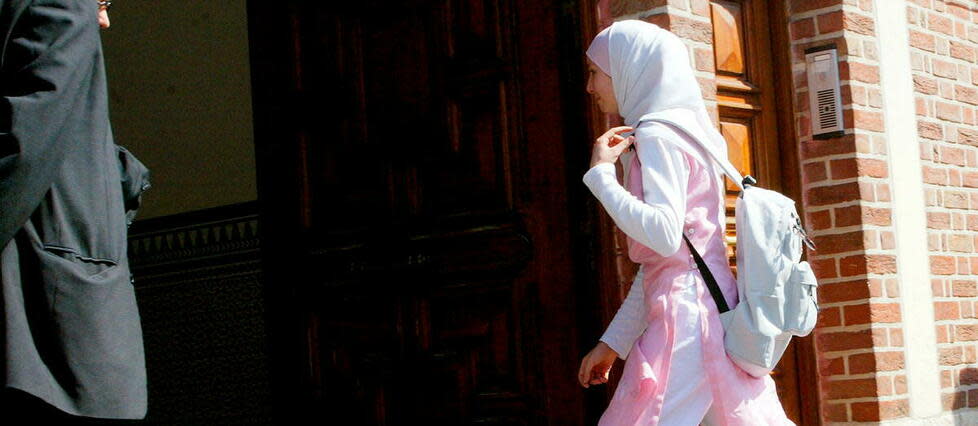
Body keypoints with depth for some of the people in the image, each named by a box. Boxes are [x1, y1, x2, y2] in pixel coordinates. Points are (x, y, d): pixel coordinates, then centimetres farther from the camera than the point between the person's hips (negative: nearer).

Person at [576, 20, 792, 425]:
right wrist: (612, 342, 24)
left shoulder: (658, 135, -7)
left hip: (686, 312, -10)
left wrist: (600, 172, -13)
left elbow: (663, 235, -23)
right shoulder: (679, 130, 22)